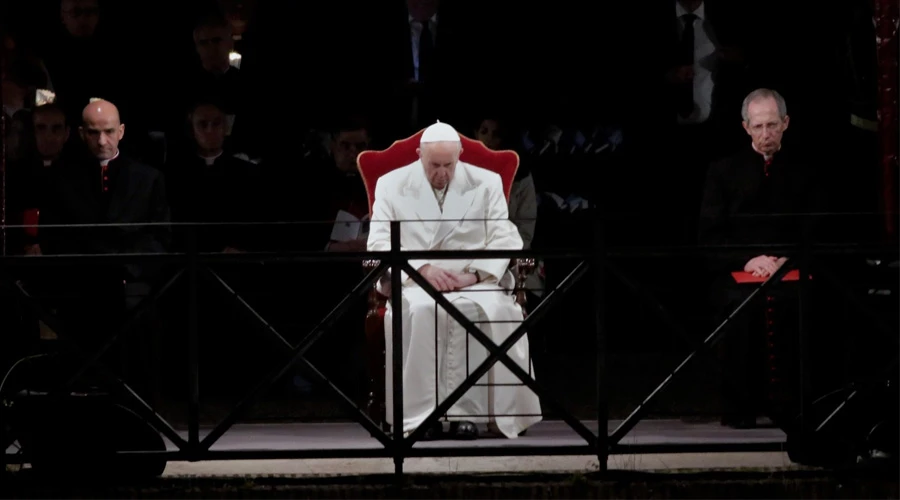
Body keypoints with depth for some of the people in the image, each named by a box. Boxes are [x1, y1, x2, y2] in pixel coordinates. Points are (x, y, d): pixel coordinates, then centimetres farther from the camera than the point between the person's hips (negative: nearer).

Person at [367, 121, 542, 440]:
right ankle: (420, 412, -31)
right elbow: (379, 242, 0)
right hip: (414, 281, -1)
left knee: (477, 308, -35)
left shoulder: (486, 183, 10)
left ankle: (467, 411, -29)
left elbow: (505, 239, 3)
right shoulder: (392, 185, 9)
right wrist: (423, 269, -16)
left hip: (474, 281, 1)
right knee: (421, 310, -36)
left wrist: (474, 274, -15)